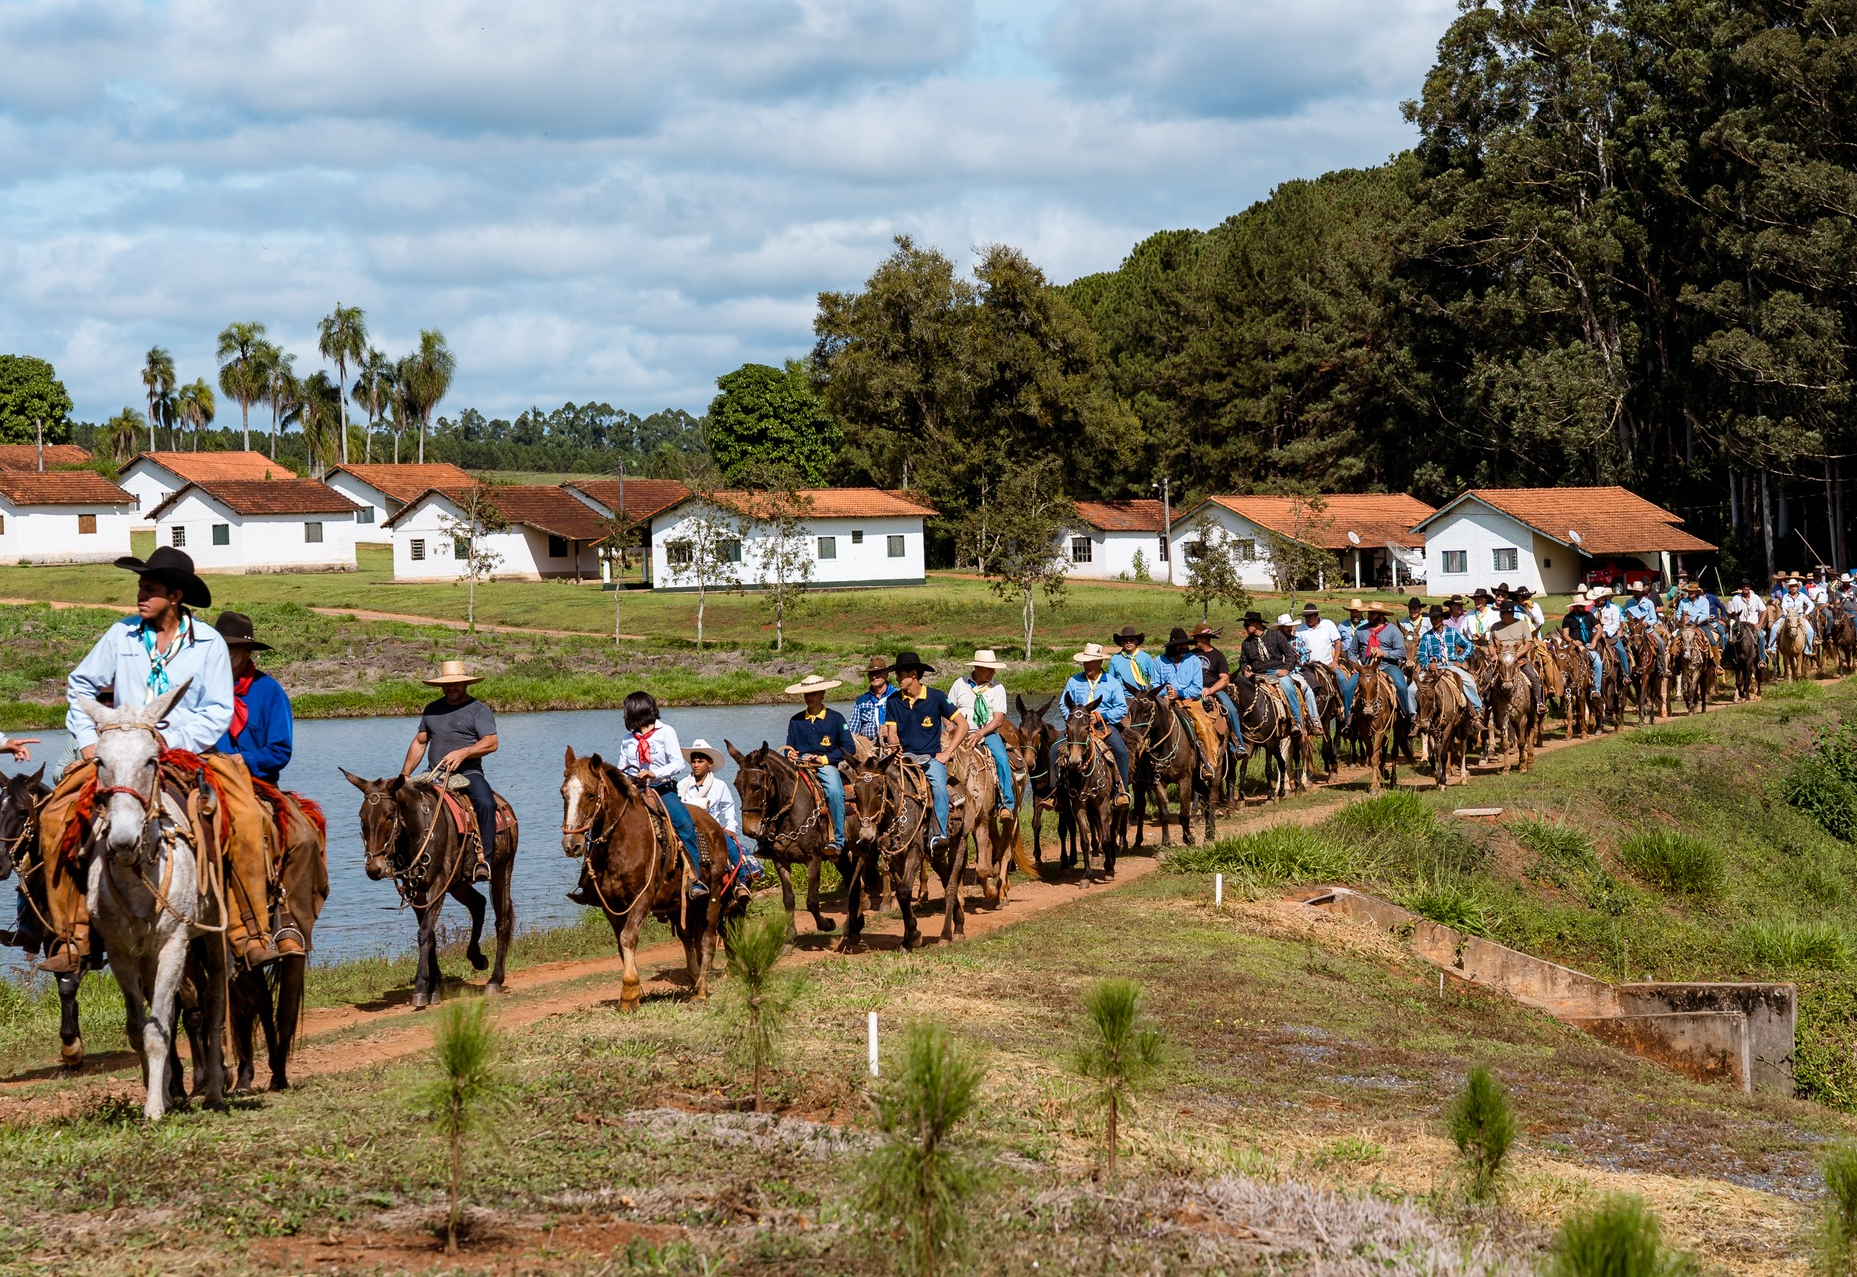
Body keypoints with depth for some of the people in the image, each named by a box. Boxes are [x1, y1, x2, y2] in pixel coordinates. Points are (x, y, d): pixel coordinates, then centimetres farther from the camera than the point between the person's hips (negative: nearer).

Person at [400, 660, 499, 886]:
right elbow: (419, 743, 22)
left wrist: (463, 752, -23)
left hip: (467, 774, -4)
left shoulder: (479, 710, 3)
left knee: (486, 804, -33)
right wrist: (404, 776, 14)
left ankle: (483, 859, -30)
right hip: (434, 775, 4)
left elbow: (491, 743, -9)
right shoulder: (432, 710, 18)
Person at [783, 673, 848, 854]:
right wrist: (790, 754, -8)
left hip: (827, 765, -3)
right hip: (800, 765, 3)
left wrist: (824, 759, -11)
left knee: (835, 791, -33)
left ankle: (838, 840, -28)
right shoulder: (796, 721, 15)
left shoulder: (835, 718, 6)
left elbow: (848, 749, 0)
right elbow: (789, 748, 17)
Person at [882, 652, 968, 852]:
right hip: (905, 756, 2)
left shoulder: (937, 697, -1)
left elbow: (962, 724, 1)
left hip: (931, 756, -2)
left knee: (939, 786, -32)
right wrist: (895, 748, -15)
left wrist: (947, 753, -6)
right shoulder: (893, 701, 7)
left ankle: (940, 834, -33)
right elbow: (891, 732, 8)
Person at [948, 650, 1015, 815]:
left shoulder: (997, 688, 4)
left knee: (1002, 759, -27)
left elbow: (998, 720, -4)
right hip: (962, 733, 1)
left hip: (988, 734, -1)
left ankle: (1006, 803, -19)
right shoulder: (960, 684, 7)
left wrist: (981, 733, -19)